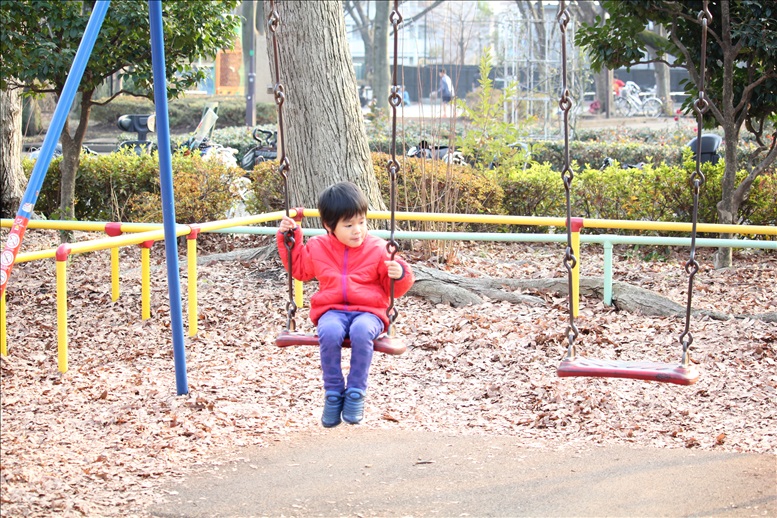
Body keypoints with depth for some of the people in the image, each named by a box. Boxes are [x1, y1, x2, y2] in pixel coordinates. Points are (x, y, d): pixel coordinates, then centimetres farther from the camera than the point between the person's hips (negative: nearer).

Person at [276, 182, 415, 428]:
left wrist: (400, 275, -15)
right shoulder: (317, 248, 10)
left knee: (361, 331, -38)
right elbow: (298, 268, 30)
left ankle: (356, 393, -23)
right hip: (332, 310, 2)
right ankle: (333, 393, -20)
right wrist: (289, 238, 18)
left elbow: (395, 288, 8)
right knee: (329, 332, -35)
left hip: (368, 312, -1)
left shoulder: (377, 249, 3)